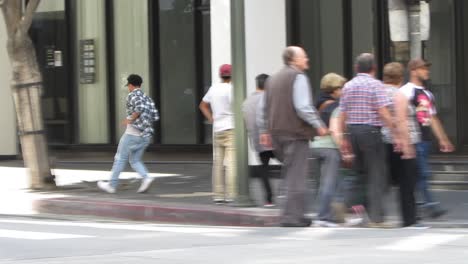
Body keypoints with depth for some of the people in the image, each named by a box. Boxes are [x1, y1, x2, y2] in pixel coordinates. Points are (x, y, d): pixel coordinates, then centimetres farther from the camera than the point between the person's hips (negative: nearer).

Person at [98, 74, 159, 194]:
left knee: (120, 158, 5)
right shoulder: (147, 98, 15)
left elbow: (140, 107, -24)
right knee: (135, 160, 14)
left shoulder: (132, 95, -5)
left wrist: (130, 119, -13)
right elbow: (155, 116, 9)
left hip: (132, 133, -7)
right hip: (145, 135, 7)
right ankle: (146, 178, -10)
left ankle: (112, 185, 10)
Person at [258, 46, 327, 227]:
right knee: (296, 176, -5)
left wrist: (264, 131, 24)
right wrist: (319, 125, -11)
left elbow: (263, 108, 19)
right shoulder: (298, 77, -9)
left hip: (277, 133, 8)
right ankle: (291, 217, -8)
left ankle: (294, 214, 16)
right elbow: (303, 107, -18)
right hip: (295, 133, -8)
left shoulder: (273, 79, 18)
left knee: (290, 174, 16)